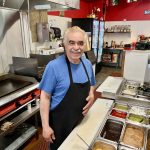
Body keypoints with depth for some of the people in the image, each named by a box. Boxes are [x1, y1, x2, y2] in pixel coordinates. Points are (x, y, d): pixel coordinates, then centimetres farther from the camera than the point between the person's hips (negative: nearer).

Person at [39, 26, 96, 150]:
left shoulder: (88, 64, -3)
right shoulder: (54, 66, -20)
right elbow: (45, 96, -16)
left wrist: (91, 95, -9)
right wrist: (45, 126, -16)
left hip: (81, 119, 6)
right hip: (60, 122, -5)